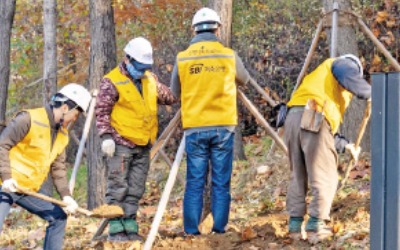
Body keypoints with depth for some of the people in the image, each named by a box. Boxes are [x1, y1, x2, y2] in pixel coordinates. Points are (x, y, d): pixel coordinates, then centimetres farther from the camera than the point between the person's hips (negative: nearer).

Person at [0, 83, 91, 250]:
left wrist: (66, 196, -1)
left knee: (58, 217, 11)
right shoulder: (29, 119, -14)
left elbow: (58, 168, 13)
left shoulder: (62, 134, 12)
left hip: (30, 190, 9)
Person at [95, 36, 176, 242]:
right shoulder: (112, 82, -7)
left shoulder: (150, 80, 14)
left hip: (143, 146, 7)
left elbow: (168, 97, 20)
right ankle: (115, 230, -3)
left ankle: (129, 227, 14)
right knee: (117, 188, -5)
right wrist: (106, 136, -17)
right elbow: (102, 111, -9)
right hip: (121, 144, -7)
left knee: (135, 191, 9)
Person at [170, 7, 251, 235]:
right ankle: (219, 227, 2)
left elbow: (175, 92, 12)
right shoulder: (229, 56, 0)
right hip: (223, 126, 0)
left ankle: (192, 229, 2)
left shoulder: (182, 59, 0)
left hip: (195, 128, 0)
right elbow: (244, 80, 19)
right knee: (221, 181, 5)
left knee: (195, 182, 4)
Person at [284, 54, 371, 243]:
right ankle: (315, 227, -2)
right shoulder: (343, 64, 17)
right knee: (324, 178, 1)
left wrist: (344, 145, 41)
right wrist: (370, 94, 7)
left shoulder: (318, 78, 38)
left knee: (298, 176, 17)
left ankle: (295, 224, 16)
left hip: (293, 119, 8)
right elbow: (351, 80, -9)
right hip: (313, 120, -8)